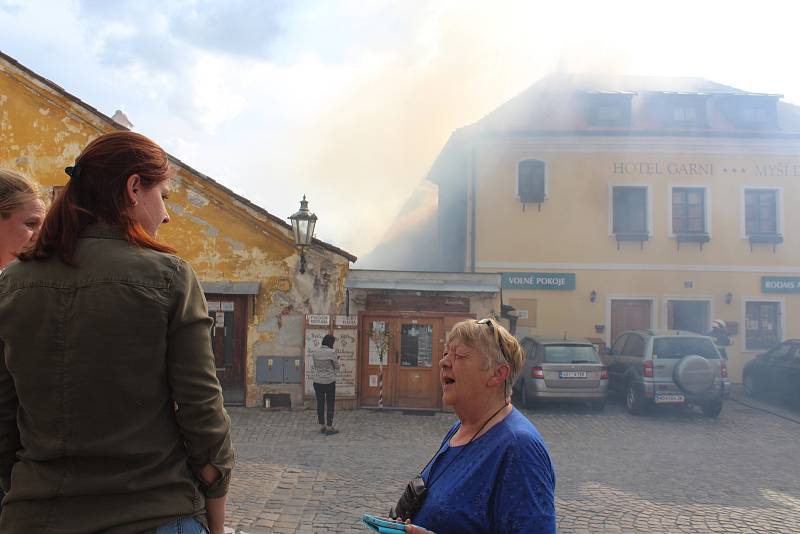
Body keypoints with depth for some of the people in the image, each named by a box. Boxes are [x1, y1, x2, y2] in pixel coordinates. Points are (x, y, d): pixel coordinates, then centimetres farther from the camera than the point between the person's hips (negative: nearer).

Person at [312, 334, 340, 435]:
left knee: (320, 404, 10)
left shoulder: (315, 352, 1)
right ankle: (329, 427, 4)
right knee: (330, 404, 4)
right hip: (329, 381, -4)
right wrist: (336, 359, 15)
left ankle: (322, 426, 16)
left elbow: (315, 366, 11)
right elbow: (337, 367, -5)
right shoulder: (332, 352, -13)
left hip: (317, 381, 4)